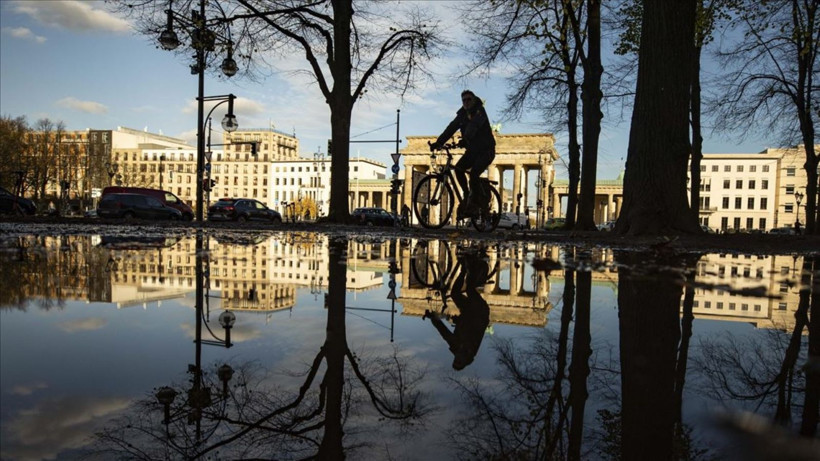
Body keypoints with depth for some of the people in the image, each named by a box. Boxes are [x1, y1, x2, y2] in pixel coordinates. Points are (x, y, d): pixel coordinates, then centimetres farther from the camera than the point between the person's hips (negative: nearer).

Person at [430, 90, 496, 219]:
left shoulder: (479, 112, -13)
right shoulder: (462, 114, 6)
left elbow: (473, 126, -32)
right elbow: (451, 128, -3)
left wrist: (463, 140, -48)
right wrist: (438, 142, -16)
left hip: (486, 150, -6)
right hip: (472, 150, 6)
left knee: (474, 173, -25)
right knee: (458, 168, -15)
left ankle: (475, 201, -7)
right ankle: (467, 196, 1)